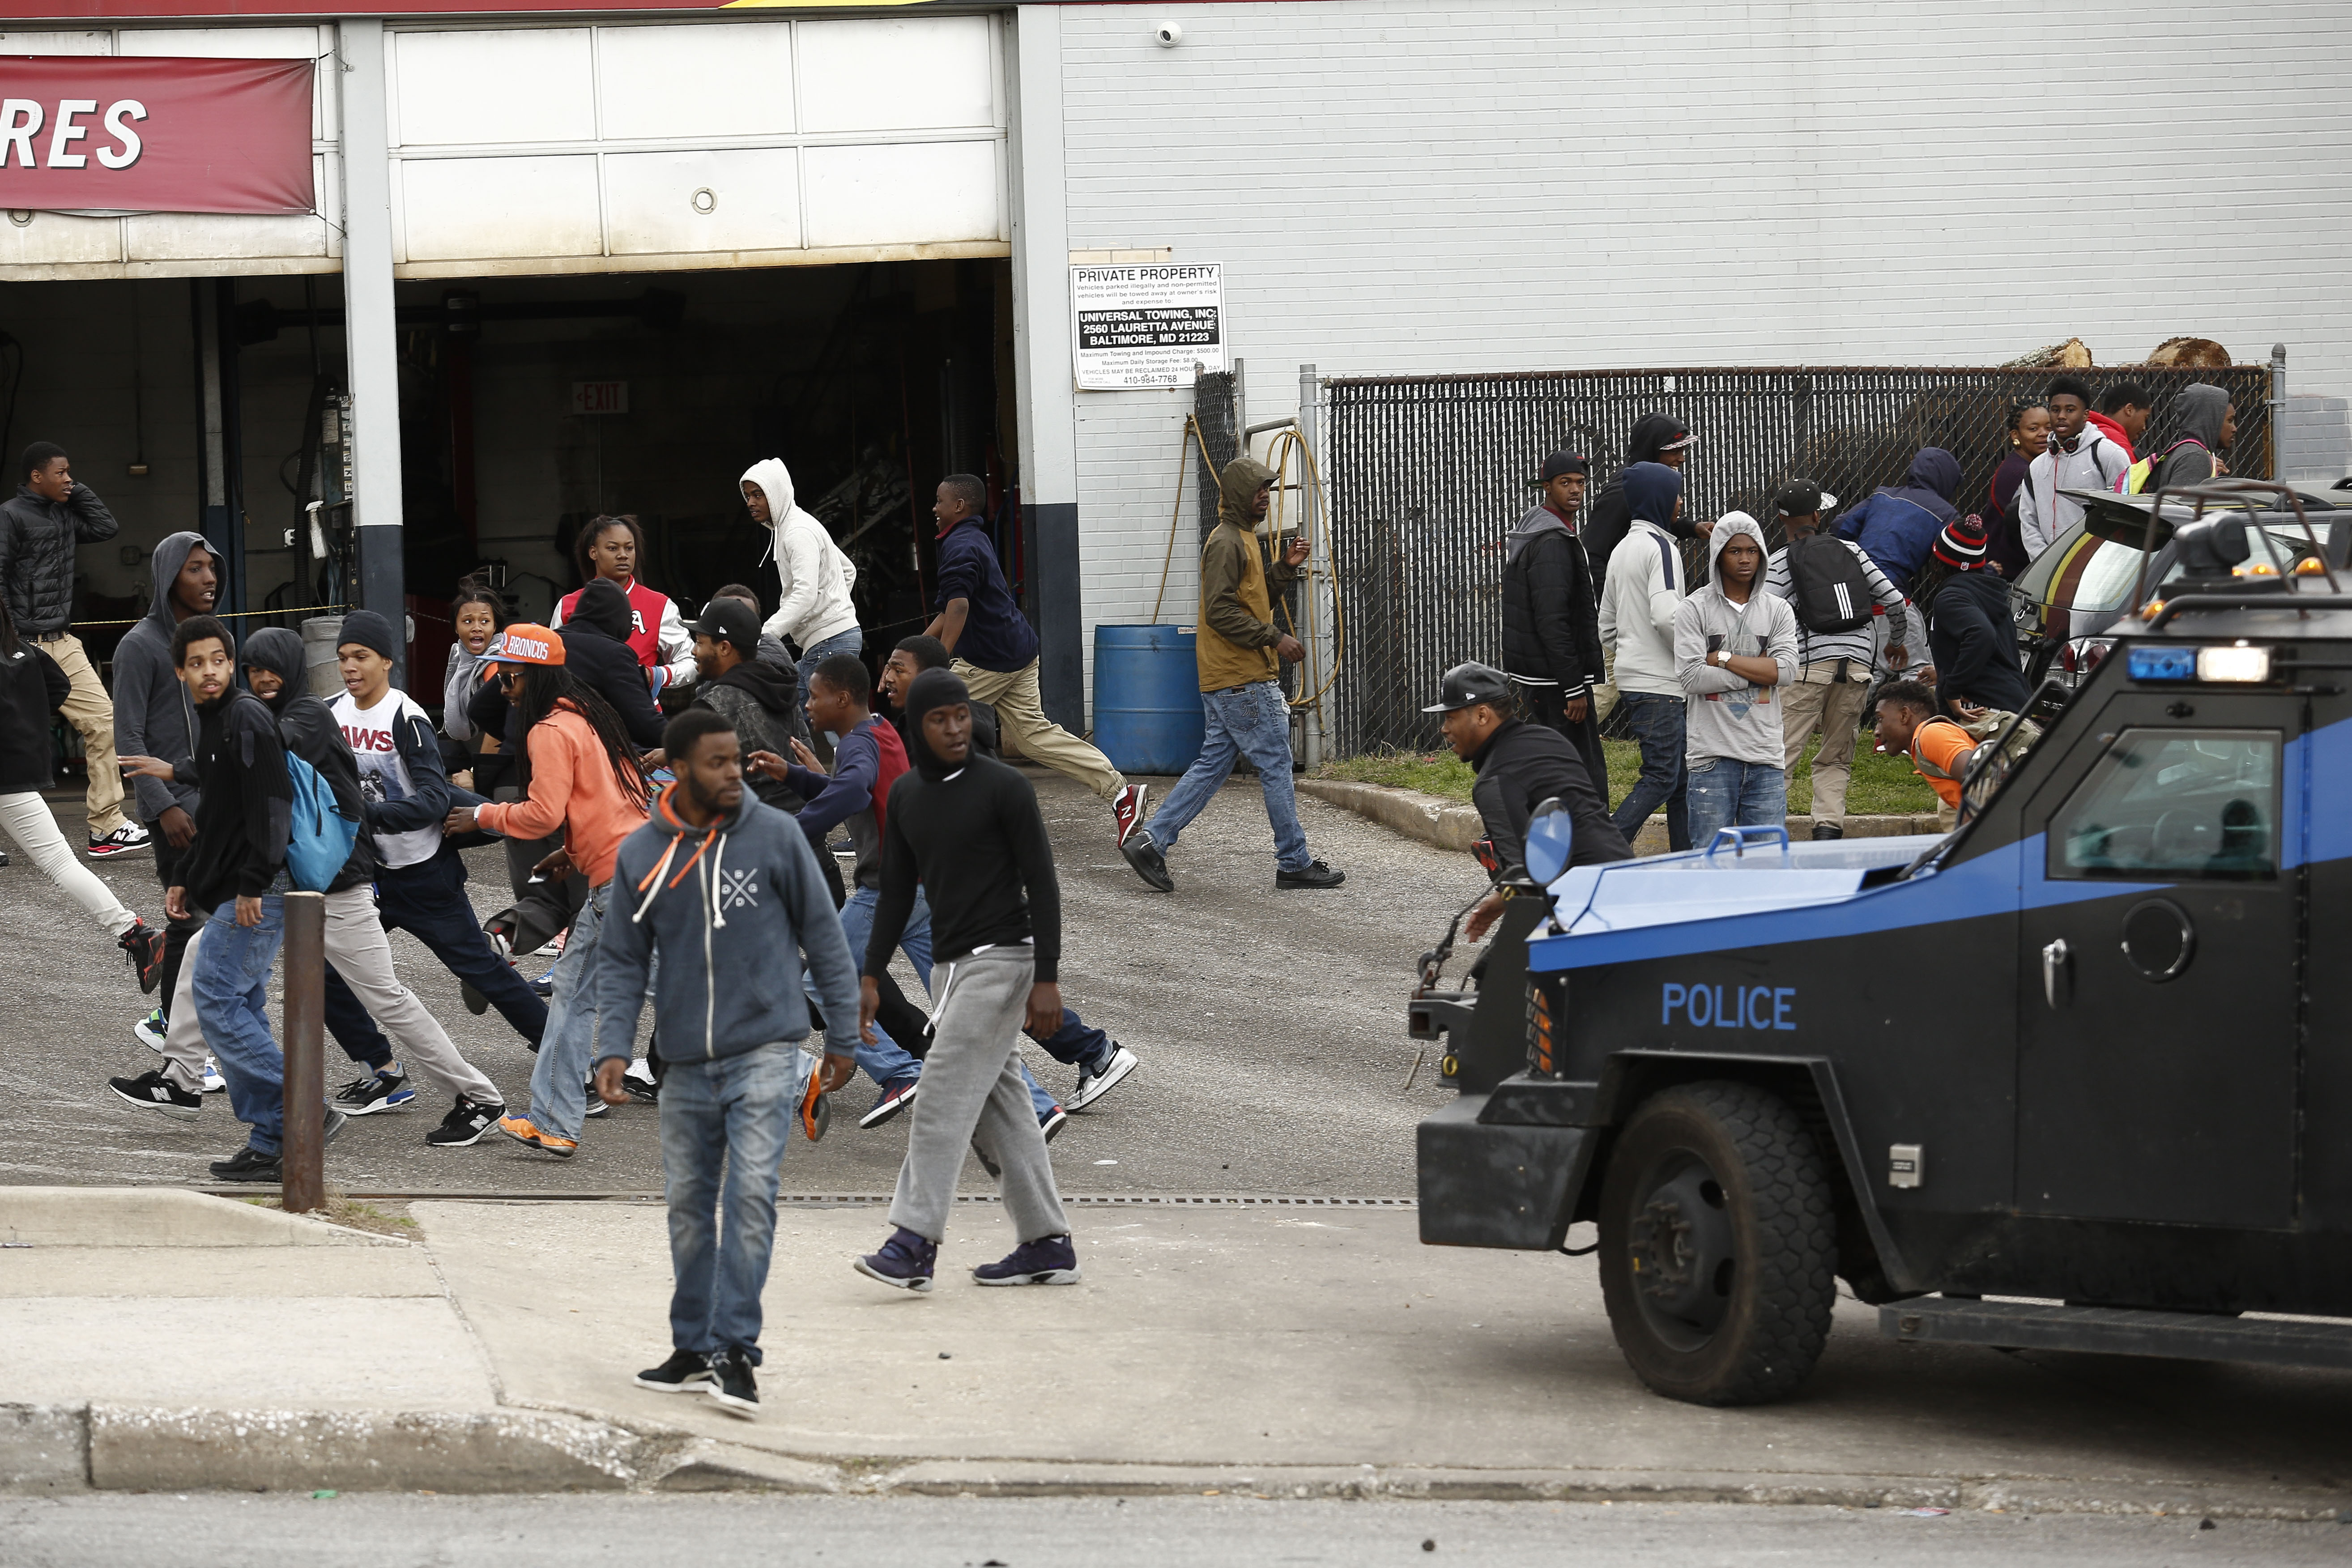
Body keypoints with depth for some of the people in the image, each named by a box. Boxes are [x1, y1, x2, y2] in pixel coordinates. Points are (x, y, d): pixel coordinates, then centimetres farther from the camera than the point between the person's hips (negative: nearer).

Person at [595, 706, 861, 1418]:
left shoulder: (775, 836, -2)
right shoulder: (638, 856, 3)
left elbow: (823, 937, 4)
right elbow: (622, 961, 8)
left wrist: (843, 1037, 6)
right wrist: (614, 1049, -4)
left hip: (765, 1051, -3)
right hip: (686, 1064, 3)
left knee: (751, 1193, -14)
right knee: (689, 1205, 9)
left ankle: (734, 1350, -12)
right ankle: (694, 1349, 21)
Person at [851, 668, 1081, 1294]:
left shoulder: (1003, 788, -10)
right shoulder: (906, 795, 10)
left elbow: (1041, 884, -10)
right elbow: (898, 890, 17)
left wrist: (1046, 978, -16)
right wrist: (871, 976, 12)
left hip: (1001, 958, -7)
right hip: (956, 962, 7)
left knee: (945, 1094, -14)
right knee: (1000, 1107, 9)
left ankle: (915, 1242, -17)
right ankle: (1048, 1244, 13)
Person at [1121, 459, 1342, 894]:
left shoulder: (1241, 540, 19)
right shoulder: (1226, 543, -14)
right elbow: (1221, 611, -21)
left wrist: (1285, 569, 9)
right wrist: (1275, 638, -20)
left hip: (1225, 680, 10)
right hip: (1242, 680, -10)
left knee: (1213, 764, 10)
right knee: (1276, 767, -4)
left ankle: (1151, 841, 9)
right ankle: (1294, 863, 1)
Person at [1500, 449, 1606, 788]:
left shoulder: (1529, 529, 16)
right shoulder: (1553, 542, -17)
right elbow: (1552, 621, -24)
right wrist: (1574, 689, -23)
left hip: (1534, 674, 11)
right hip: (1555, 677, -11)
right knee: (1588, 774, -10)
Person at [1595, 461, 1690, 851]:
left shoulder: (1623, 550, 18)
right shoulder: (1662, 548, -12)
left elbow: (1607, 628, 22)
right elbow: (1666, 615, -23)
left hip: (1631, 681, 9)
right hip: (1659, 685, -9)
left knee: (1681, 778, 11)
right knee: (1661, 778, -11)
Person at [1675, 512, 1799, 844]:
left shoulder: (1778, 611, 11)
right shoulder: (1694, 609, 3)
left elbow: (1786, 671, -4)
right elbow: (1692, 677, -9)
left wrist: (1721, 658, -7)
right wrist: (1756, 671, -6)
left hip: (1765, 755, 2)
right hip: (1713, 756, -2)